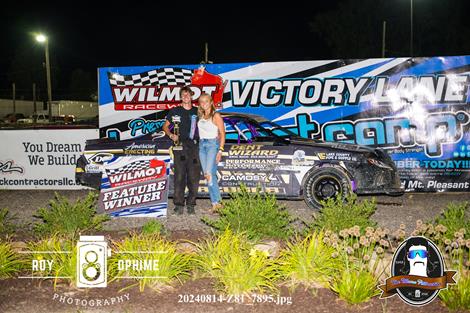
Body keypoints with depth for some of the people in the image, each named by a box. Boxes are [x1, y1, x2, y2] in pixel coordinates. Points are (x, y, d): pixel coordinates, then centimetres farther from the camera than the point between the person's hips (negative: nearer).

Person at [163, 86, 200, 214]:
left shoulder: (197, 112, 13)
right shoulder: (175, 111, 10)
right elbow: (165, 126, 15)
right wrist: (171, 135, -3)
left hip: (194, 146, 2)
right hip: (180, 146, -1)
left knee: (194, 177, 1)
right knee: (179, 176, -5)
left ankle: (191, 204, 10)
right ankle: (179, 204, 1)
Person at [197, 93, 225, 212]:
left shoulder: (216, 116, -2)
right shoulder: (200, 116, 16)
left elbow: (222, 134, -6)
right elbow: (199, 132, 15)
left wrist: (220, 150, -14)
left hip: (213, 144, -6)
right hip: (202, 145, 6)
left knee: (210, 174, -18)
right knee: (206, 175, 2)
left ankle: (217, 202, -14)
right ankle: (215, 203, 6)